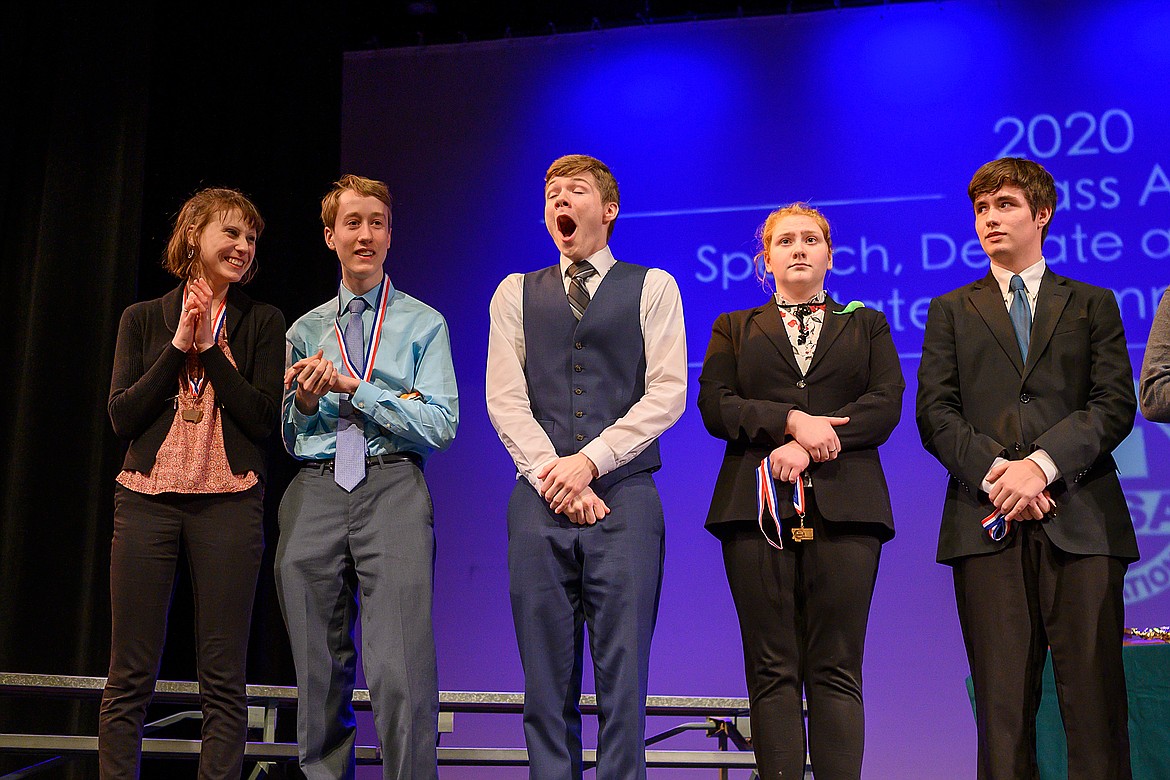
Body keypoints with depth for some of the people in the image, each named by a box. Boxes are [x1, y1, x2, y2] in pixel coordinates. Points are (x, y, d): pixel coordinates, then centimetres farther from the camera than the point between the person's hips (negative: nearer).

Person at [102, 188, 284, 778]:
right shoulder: (143, 319, 13)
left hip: (229, 502, -1)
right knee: (129, 678, 1)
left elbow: (264, 419, -1)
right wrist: (178, 346, -4)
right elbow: (121, 417, 3)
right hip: (147, 500, 1)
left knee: (223, 679, 0)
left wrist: (211, 346, -6)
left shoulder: (262, 323, 10)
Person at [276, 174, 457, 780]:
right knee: (320, 672, 8)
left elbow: (441, 425, -2)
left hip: (393, 489, -3)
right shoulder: (304, 331, 20)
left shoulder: (424, 323, 10)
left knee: (401, 676, -14)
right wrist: (304, 403, -1)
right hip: (314, 494, 4)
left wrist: (352, 387, -7)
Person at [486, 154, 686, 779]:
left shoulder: (652, 288, 10)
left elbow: (667, 394, 0)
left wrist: (589, 460, -10)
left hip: (625, 498, -2)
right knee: (547, 675, 3)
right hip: (538, 498, 2)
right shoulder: (516, 293, 17)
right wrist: (553, 476, -7)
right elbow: (505, 400, 7)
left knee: (622, 671, -3)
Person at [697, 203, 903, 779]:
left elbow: (886, 405, 3)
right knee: (773, 670, -1)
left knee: (836, 670, -3)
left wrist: (806, 448, -10)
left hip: (843, 508, 0)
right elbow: (715, 406, 5)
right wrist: (791, 420, -11)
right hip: (758, 508, 1)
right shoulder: (734, 328, 20)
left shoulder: (867, 325, 19)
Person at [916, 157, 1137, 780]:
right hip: (987, 523, 1)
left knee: (1095, 698, -3)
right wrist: (995, 471, -10)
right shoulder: (951, 312, 19)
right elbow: (935, 414, 7)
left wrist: (1042, 462, -12)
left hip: (1080, 518, 0)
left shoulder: (1093, 304, 18)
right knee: (1002, 700, -1)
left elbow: (1114, 405, 4)